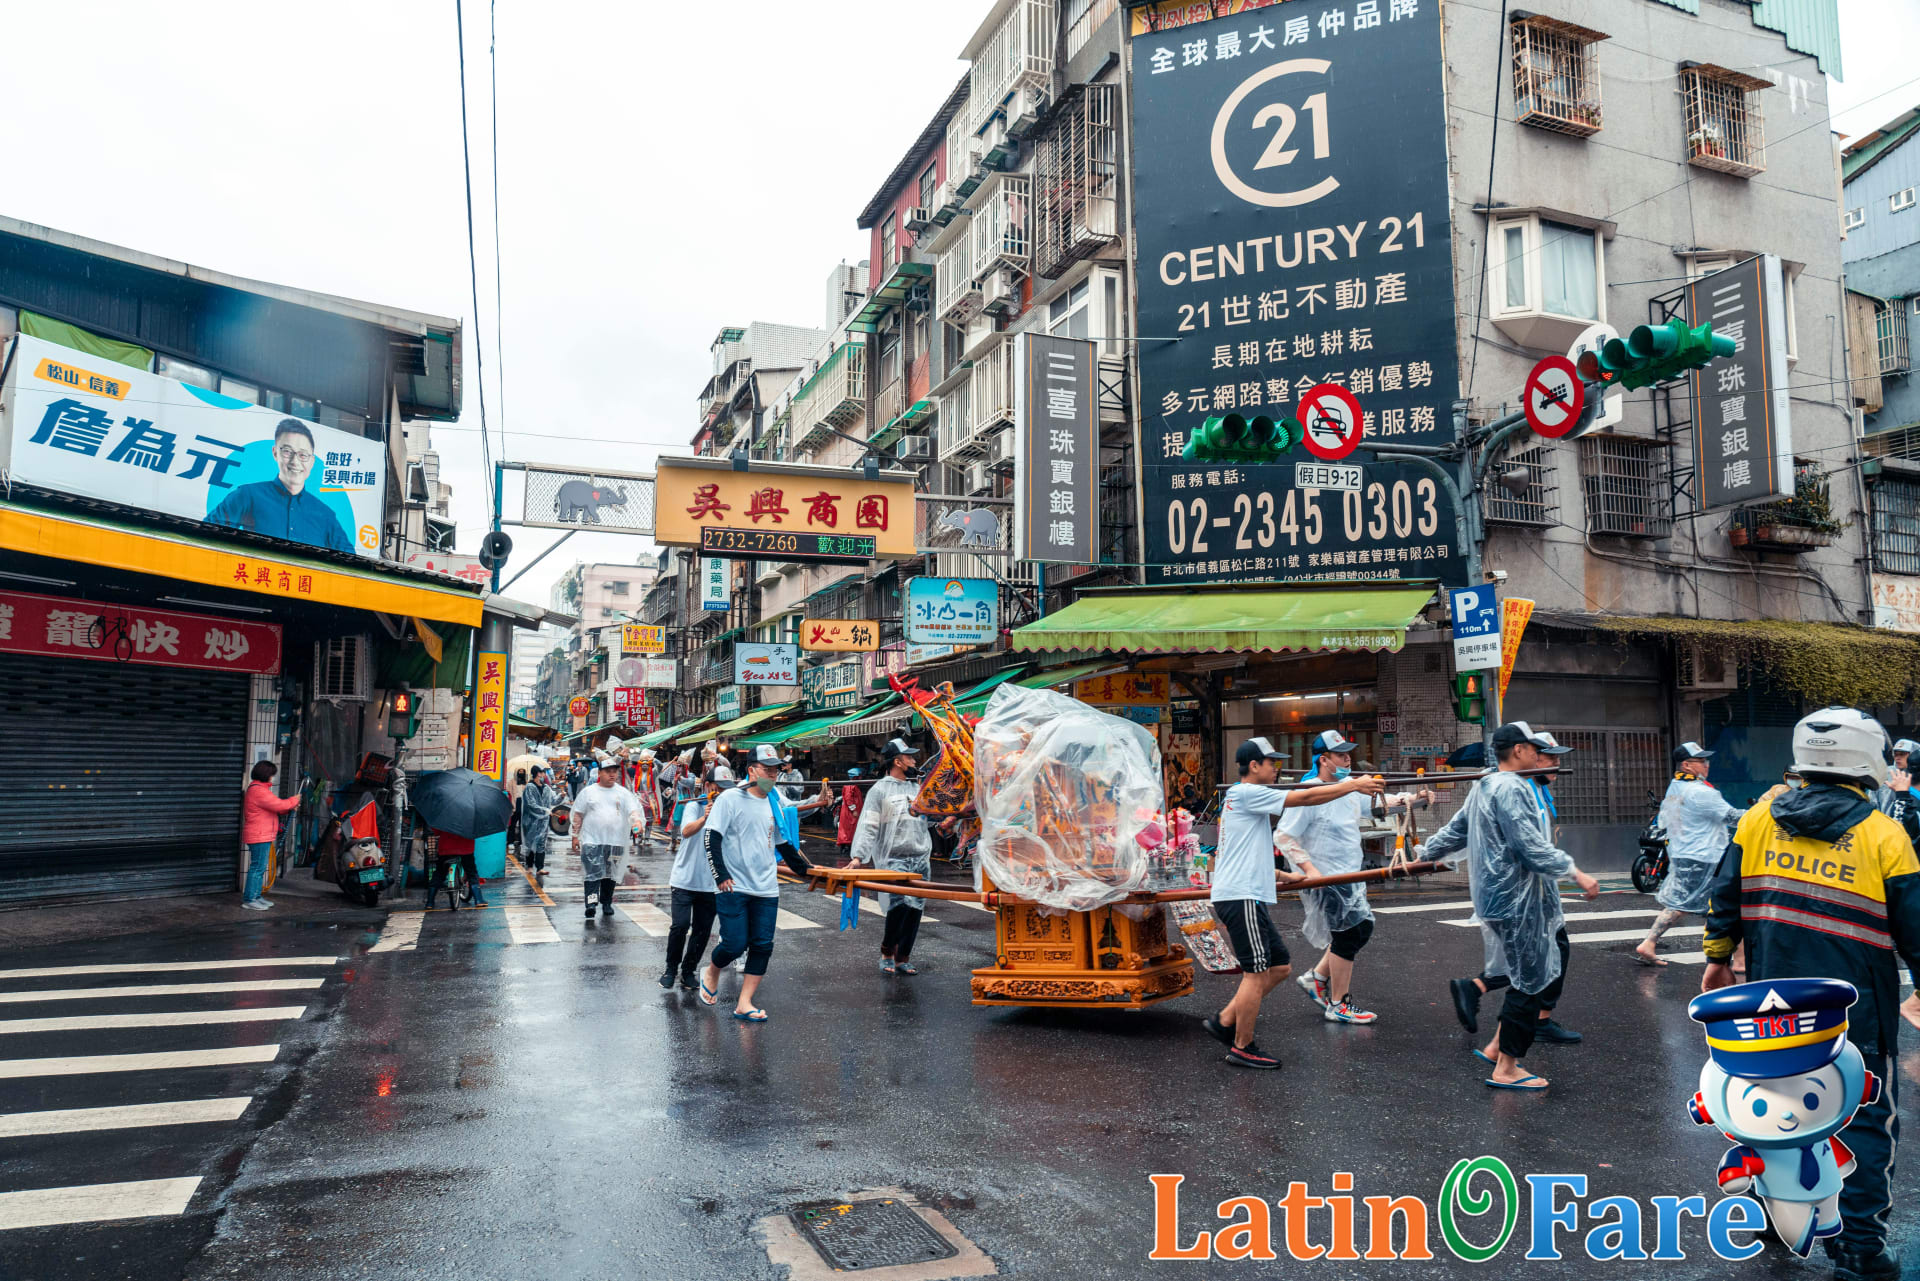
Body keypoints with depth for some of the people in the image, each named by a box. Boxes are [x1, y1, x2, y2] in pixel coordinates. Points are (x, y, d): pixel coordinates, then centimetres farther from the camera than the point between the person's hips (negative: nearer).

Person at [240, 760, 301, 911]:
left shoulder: (259, 788, 17)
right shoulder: (258, 791, -18)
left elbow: (274, 807, 22)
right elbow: (278, 805, -21)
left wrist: (290, 807, 8)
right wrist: (294, 800, -5)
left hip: (263, 836, 11)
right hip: (259, 837, -11)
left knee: (260, 868, 16)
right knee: (257, 867, -7)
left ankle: (256, 896, 24)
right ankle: (249, 900, -3)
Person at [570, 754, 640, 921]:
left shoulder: (623, 793, 7)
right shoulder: (588, 792, 5)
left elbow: (633, 810, -1)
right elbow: (578, 815, 8)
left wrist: (636, 821, -23)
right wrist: (575, 836, 4)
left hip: (615, 841, 2)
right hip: (592, 840, -2)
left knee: (610, 875, 10)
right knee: (592, 873, -12)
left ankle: (606, 904, 22)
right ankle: (590, 905, -17)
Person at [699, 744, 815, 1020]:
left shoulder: (775, 804, 13)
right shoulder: (731, 798, -5)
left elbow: (784, 844, 24)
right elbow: (712, 838, -9)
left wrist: (806, 870, 22)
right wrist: (721, 875, -15)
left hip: (766, 889, 5)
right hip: (734, 887, -5)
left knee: (763, 946, 0)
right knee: (735, 944, -7)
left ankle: (744, 1004, 9)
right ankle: (711, 973, 26)